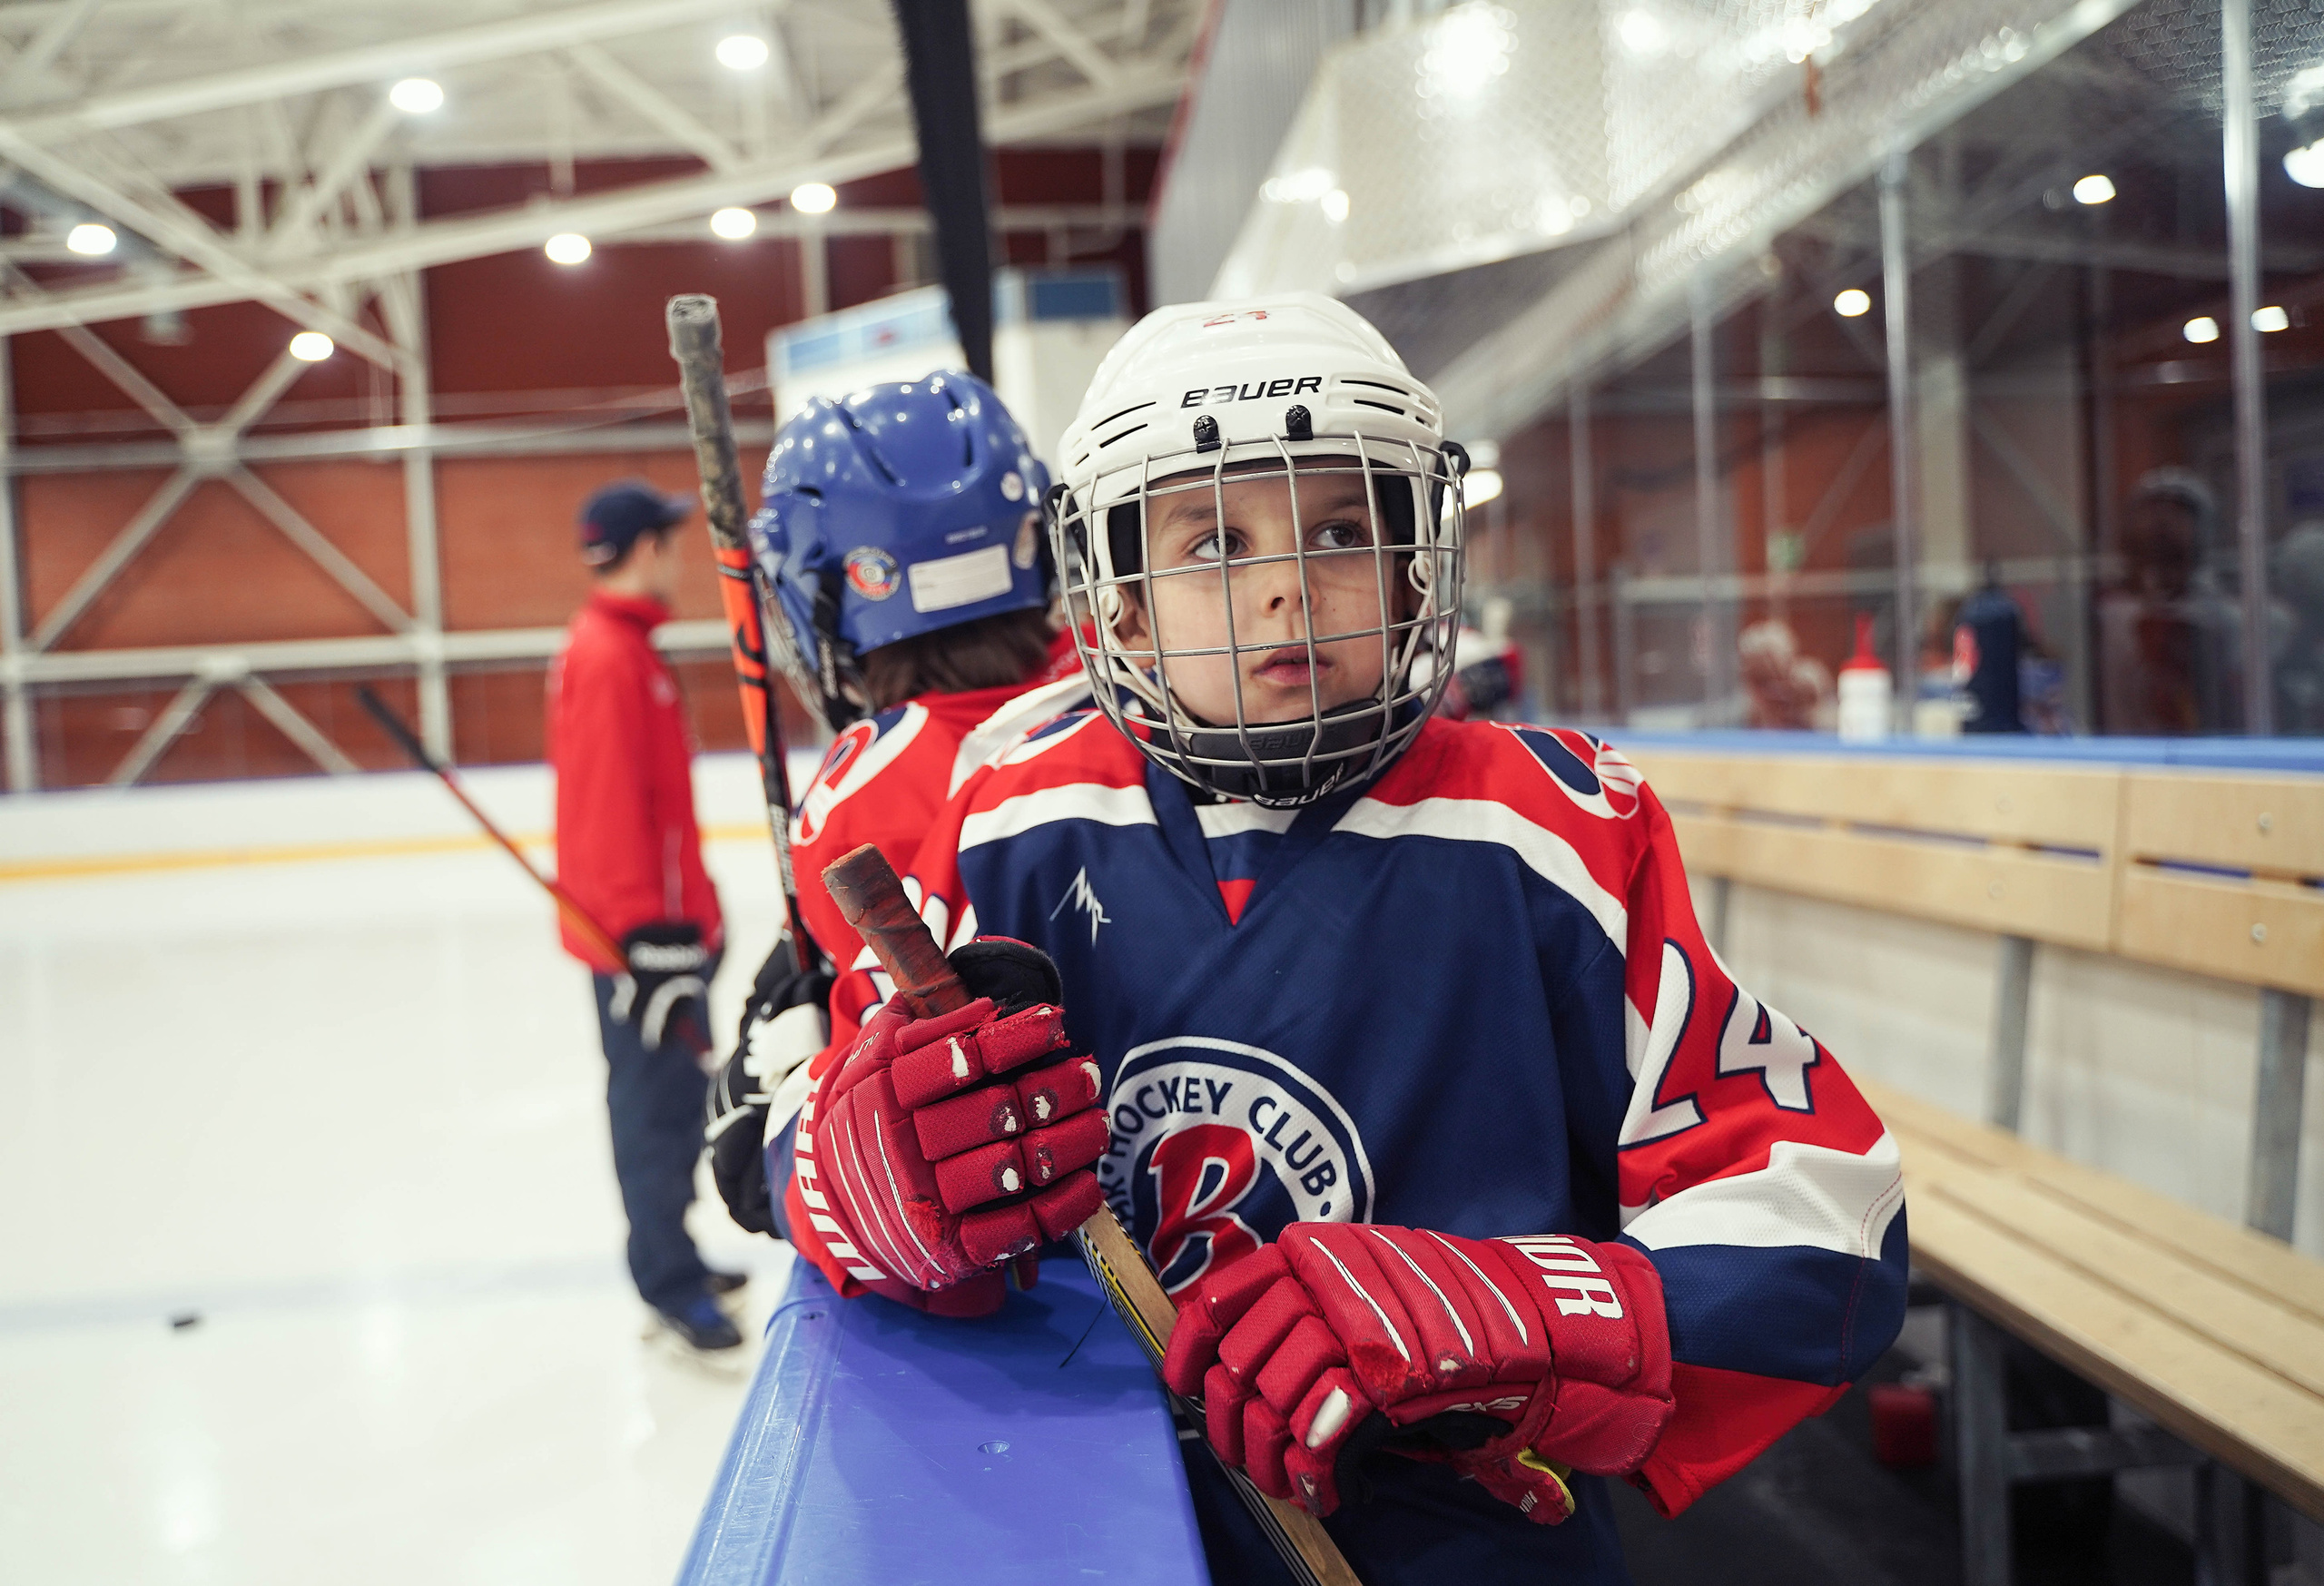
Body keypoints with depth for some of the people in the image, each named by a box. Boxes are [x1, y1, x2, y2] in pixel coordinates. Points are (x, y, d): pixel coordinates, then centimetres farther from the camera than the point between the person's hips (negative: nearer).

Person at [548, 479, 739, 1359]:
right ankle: (670, 1285, 7)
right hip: (642, 930, -10)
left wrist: (688, 913, 24)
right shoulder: (607, 659, -18)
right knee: (658, 1102, -3)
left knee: (671, 1094, 17)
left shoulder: (623, 649, 15)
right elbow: (614, 811, -24)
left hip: (663, 917, 10)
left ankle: (672, 1254, 30)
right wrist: (649, 934, -25)